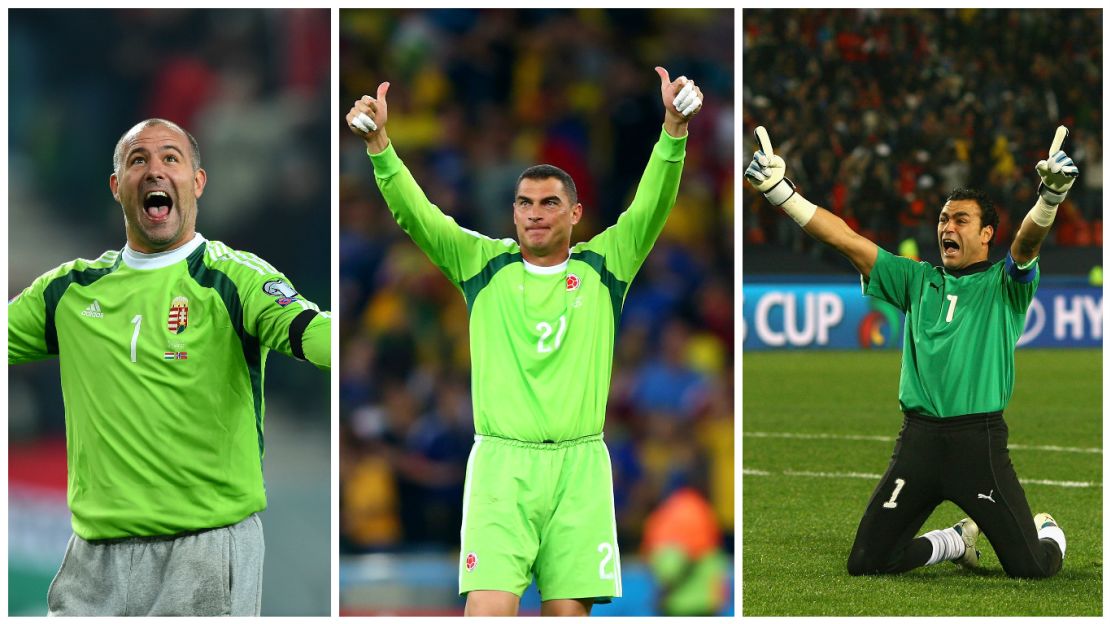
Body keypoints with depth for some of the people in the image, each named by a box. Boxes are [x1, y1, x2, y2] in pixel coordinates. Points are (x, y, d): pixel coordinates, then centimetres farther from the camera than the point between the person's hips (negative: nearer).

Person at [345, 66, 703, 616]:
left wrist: (674, 130, -18)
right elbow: (414, 214, 1)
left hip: (579, 466, 1)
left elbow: (652, 207, -2)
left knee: (569, 613, 0)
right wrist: (378, 143, -15)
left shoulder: (603, 266, 10)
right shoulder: (483, 265, 10)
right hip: (501, 462, -1)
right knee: (487, 611, -15)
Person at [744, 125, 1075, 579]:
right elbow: (844, 239, 10)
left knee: (1032, 567, -8)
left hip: (980, 440, -4)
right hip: (919, 438, 4)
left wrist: (1050, 197, -39)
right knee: (865, 563, 2)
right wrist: (778, 190, 2)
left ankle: (1048, 532, 32)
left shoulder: (1004, 284, 5)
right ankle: (958, 541, 29)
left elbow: (1028, 240, -17)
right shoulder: (918, 281, 15)